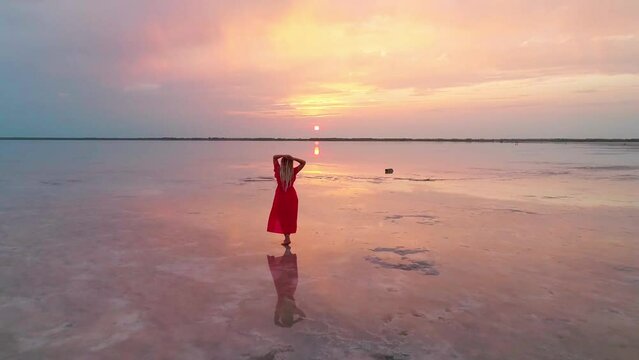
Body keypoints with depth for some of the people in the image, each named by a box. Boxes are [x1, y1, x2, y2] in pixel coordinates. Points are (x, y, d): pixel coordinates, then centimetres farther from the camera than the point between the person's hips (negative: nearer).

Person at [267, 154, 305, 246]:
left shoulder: (278, 170, -12)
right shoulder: (293, 171, -13)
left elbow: (274, 157, 2)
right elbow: (303, 162, -2)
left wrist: (283, 156, -15)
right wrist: (293, 158, -14)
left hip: (281, 196, -1)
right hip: (291, 196, 1)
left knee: (282, 217, 9)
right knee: (290, 216, 16)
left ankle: (287, 238, 3)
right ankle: (287, 236, 23)